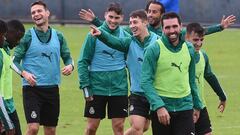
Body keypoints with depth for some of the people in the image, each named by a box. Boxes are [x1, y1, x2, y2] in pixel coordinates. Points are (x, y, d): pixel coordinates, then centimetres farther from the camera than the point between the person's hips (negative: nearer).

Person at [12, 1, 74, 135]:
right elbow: (15, 60, -2)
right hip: (32, 88, -4)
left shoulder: (58, 36, 7)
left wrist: (70, 66, -9)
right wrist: (24, 73, -20)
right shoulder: (27, 37, -3)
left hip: (52, 88, 4)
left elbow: (67, 57, 14)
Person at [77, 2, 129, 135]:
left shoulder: (125, 36, 4)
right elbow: (83, 62, -3)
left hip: (119, 88, 2)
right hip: (97, 88, -2)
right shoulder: (94, 35, -4)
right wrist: (85, 86, -9)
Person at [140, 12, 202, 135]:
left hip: (185, 107, 3)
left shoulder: (189, 49, 7)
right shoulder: (153, 50, -8)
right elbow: (146, 82, -12)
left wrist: (197, 105, 20)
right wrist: (159, 106, -21)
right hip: (161, 109, -3)